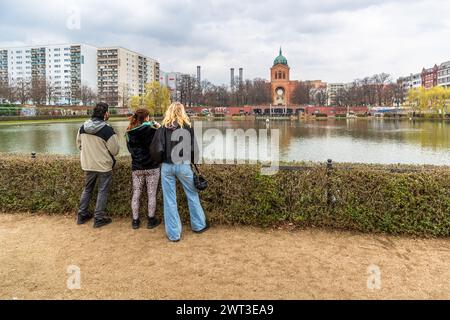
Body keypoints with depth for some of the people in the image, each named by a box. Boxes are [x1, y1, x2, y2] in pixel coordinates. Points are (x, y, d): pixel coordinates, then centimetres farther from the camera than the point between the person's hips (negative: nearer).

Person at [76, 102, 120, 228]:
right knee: (102, 191, 8)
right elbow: (115, 150, -14)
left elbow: (79, 144, 11)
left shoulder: (83, 127, -2)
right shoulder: (107, 130, -20)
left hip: (87, 165, 6)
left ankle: (82, 215, 29)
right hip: (103, 166, -5)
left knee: (87, 189, 21)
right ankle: (99, 219, 14)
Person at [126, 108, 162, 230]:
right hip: (152, 166, -4)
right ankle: (151, 220, 16)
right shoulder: (151, 129, -14)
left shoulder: (129, 132, 2)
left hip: (136, 167, 4)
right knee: (151, 194, 7)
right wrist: (159, 128, 4)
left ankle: (135, 221, 19)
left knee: (136, 193, 12)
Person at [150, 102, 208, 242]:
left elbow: (156, 149, -7)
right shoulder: (188, 127, -2)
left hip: (167, 167, 0)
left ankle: (173, 234, 14)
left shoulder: (163, 128, -1)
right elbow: (193, 149, -4)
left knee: (170, 200, 8)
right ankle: (199, 225, 31)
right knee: (193, 195, 17)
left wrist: (160, 160, 13)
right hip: (184, 166, 0)